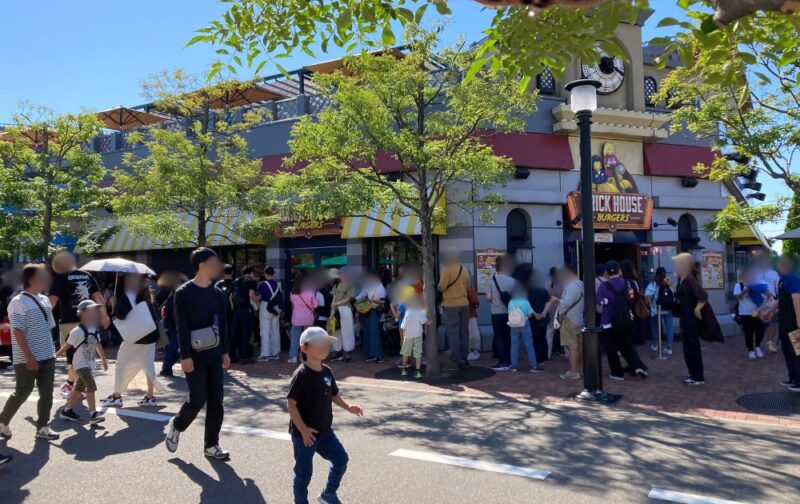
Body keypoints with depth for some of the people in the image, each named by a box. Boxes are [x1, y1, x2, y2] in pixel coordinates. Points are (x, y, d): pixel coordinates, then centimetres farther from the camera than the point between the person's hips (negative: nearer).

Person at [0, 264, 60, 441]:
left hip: (47, 356, 7)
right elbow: (18, 332, -16)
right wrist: (29, 356, -19)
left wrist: (51, 352, 15)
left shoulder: (44, 300, 11)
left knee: (46, 393, 6)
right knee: (22, 393, 2)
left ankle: (42, 427, 14)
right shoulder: (18, 302, -12)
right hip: (27, 359, -7)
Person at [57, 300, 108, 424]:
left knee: (79, 388, 17)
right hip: (80, 364, -8)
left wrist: (104, 360, 18)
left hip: (89, 364, 8)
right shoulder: (77, 331, -17)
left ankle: (66, 411, 32)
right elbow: (67, 345, -8)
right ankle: (93, 414, -18)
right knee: (91, 387, -18)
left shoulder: (96, 331, 4)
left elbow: (98, 345, 16)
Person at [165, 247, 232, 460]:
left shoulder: (217, 294, 9)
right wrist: (185, 356, -17)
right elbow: (182, 327, -12)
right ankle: (176, 426, 22)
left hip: (214, 354, 6)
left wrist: (224, 352, 10)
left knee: (216, 401, 4)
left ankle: (211, 445, 14)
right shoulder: (184, 293, -9)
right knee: (198, 398, -8)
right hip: (194, 355, -6)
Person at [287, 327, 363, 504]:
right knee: (304, 472, 6)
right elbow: (291, 403, -21)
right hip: (304, 434, -7)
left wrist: (348, 407, -1)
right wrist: (303, 429, -25)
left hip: (325, 431, 7)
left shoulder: (326, 372, 2)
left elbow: (334, 395, 15)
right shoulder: (301, 375, -20)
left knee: (341, 459, 12)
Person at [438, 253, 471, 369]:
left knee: (453, 333, 0)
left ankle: (457, 360, -1)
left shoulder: (447, 269, -11)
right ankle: (463, 358, 17)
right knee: (464, 332, 12)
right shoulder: (465, 270, 7)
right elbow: (468, 287, 12)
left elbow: (442, 287, -16)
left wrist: (437, 286, 5)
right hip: (464, 303, 5)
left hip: (451, 305, -5)